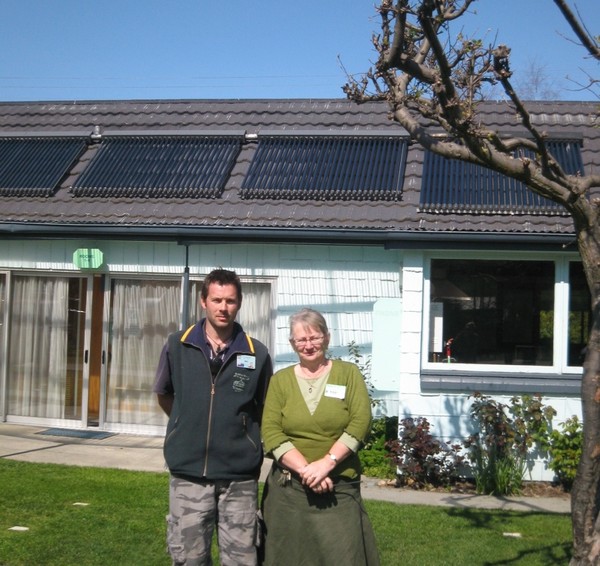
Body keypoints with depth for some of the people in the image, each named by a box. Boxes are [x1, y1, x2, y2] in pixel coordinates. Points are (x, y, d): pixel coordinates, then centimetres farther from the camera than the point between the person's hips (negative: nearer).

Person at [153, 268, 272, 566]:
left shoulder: (257, 354, -3)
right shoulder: (177, 346, -1)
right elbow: (164, 396, 15)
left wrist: (245, 439, 7)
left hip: (240, 478, 0)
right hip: (188, 474, 1)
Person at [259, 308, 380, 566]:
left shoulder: (348, 373, 5)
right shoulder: (280, 380, 7)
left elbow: (360, 423, -5)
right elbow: (271, 433, -3)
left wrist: (326, 463, -15)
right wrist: (305, 470, -14)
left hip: (340, 489, -1)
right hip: (288, 488, 1)